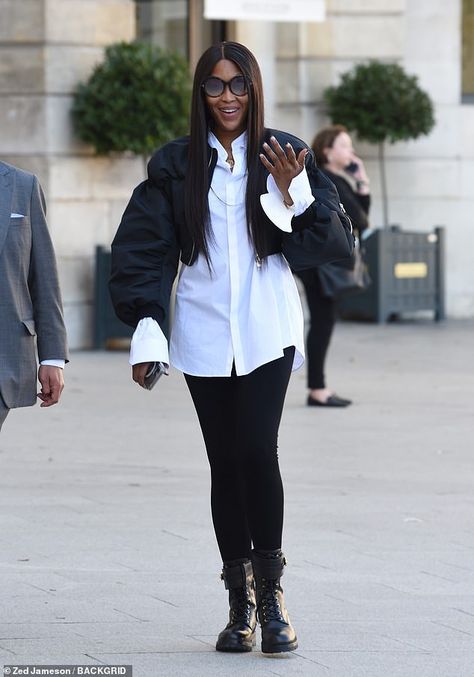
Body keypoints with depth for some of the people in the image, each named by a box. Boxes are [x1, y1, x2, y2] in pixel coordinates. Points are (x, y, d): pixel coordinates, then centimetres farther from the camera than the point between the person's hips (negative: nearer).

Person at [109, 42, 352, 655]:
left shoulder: (284, 156, 3)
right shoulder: (175, 164, 6)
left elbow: (333, 244, 1)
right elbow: (143, 251, 6)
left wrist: (293, 194, -14)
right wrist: (146, 325, -4)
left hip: (267, 332, -2)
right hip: (204, 335, 2)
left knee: (257, 450, -15)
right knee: (226, 462, 3)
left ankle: (271, 591, -3)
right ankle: (241, 603, 9)